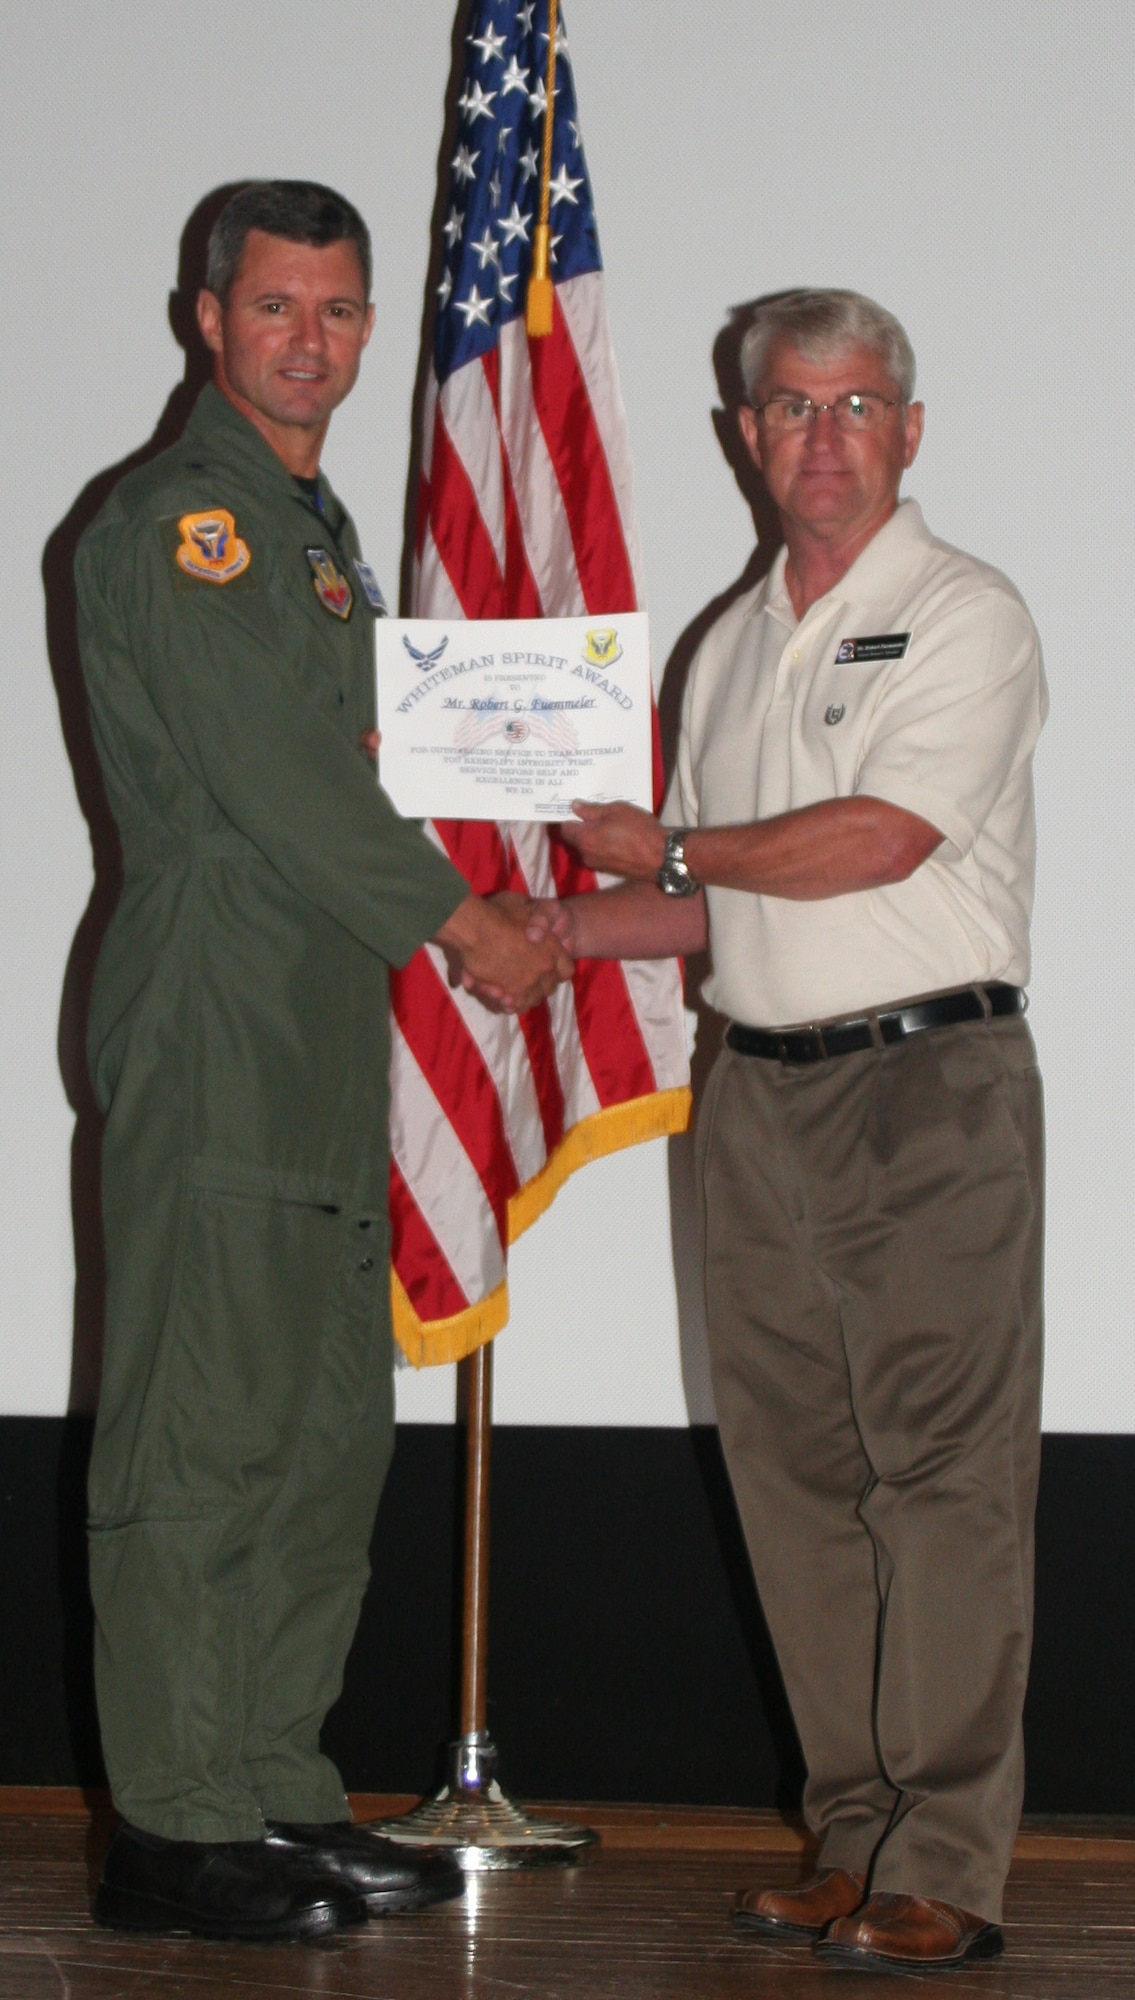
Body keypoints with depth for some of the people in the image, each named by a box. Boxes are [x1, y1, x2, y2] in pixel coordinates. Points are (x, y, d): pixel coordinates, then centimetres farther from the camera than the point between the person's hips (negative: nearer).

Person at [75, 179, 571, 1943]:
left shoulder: (316, 529, 21)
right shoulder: (177, 524, -9)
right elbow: (274, 780, -15)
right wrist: (460, 921, -6)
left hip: (325, 1037, 10)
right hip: (213, 1036, -9)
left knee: (332, 1430, 10)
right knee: (208, 1435, -7)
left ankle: (280, 1794, 17)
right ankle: (179, 1829, -1)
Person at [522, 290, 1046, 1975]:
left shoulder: (967, 618, -4)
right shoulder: (730, 646, 18)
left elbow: (875, 840, -16)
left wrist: (664, 847, -4)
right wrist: (562, 928, 8)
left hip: (933, 1089, -7)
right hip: (762, 1088, 7)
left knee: (944, 1473, -6)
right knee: (795, 1472, 6)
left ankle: (946, 1869, -4)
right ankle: (853, 1839, 13)